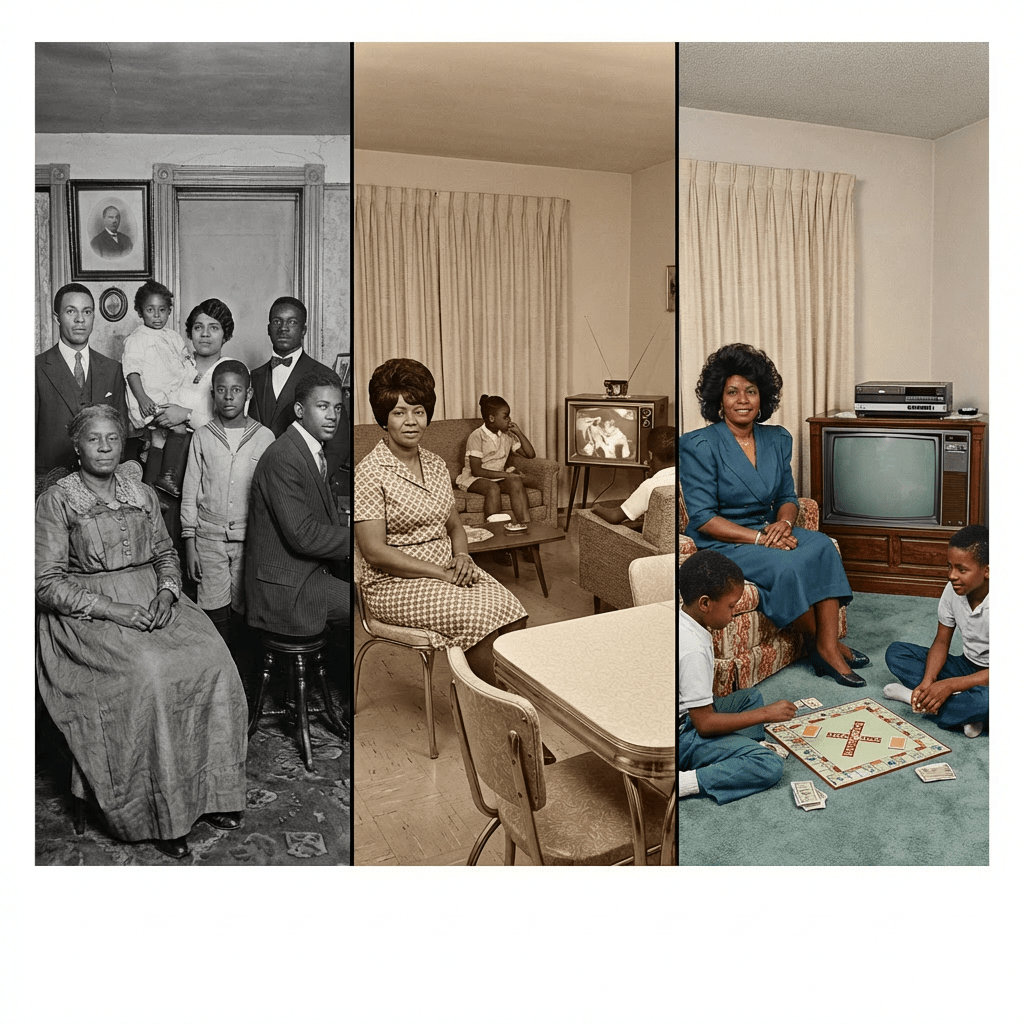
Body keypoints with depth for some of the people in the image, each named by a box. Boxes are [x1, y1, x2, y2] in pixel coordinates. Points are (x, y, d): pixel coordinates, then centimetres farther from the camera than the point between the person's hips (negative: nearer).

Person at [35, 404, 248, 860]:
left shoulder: (142, 493, 13)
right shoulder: (56, 501, -1)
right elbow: (45, 583, -6)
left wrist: (166, 593, -4)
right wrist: (110, 609, -17)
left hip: (153, 601, 4)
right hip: (87, 613, -4)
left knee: (213, 659, -21)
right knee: (147, 674, -31)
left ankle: (208, 791, -8)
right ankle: (156, 813, -16)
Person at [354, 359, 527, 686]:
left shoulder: (435, 464, 11)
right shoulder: (370, 473, -11)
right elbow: (374, 552, -17)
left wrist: (462, 557, -4)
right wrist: (441, 573, -18)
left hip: (448, 570, 6)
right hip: (396, 583, -6)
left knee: (513, 614, -18)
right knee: (478, 617, -26)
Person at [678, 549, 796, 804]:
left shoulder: (681, 620, 0)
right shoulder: (693, 648, -28)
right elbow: (705, 724, -24)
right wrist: (766, 714, -17)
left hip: (688, 714, 10)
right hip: (683, 736, -10)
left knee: (750, 697, 25)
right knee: (770, 766, -20)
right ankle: (684, 783, -22)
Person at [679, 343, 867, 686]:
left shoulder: (777, 439, 7)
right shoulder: (699, 445, -12)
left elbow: (788, 496, 13)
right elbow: (703, 518, -16)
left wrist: (784, 523, -11)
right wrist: (759, 538, -22)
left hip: (767, 531, 6)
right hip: (719, 543, -6)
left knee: (821, 545, -22)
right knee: (785, 566, -30)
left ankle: (829, 646, -20)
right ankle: (814, 641, -5)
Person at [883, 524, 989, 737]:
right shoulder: (953, 590, -9)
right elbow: (941, 642, -1)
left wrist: (949, 685, -32)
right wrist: (928, 682, -20)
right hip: (967, 665, 7)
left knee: (986, 700, -43)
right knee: (895, 652, -9)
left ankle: (912, 696, -19)